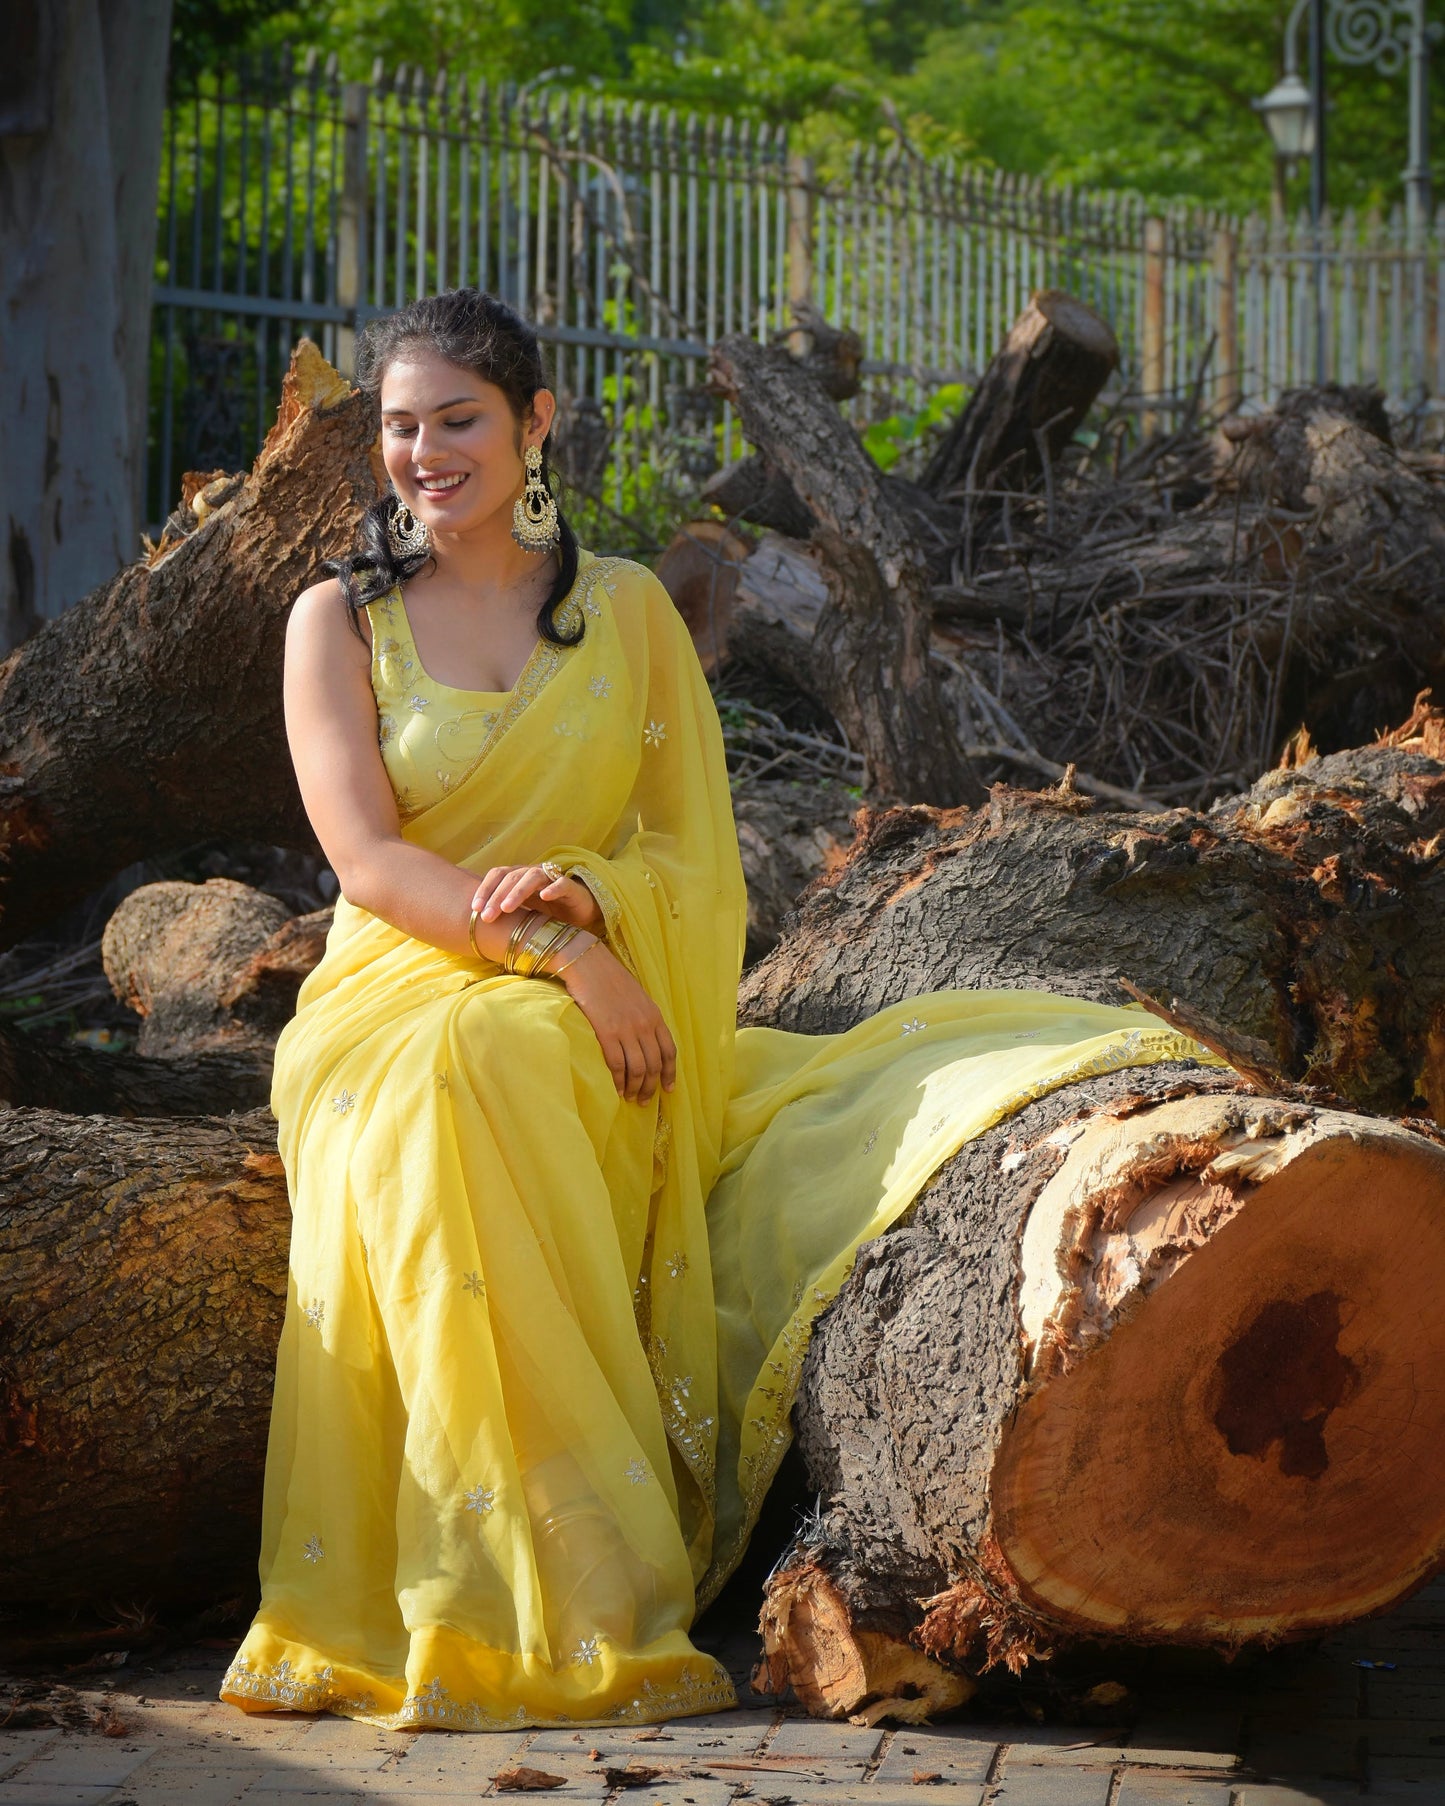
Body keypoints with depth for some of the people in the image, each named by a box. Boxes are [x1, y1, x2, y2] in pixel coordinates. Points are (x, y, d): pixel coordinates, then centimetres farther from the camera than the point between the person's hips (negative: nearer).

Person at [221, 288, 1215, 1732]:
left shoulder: (627, 609, 13)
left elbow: (700, 857, 9)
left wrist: (581, 893, -15)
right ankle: (542, 1608, -39)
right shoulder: (338, 622, 8)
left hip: (610, 1017, 1)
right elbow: (367, 861, -4)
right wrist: (562, 958, -19)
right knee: (472, 1076, -38)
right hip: (398, 1000, -1)